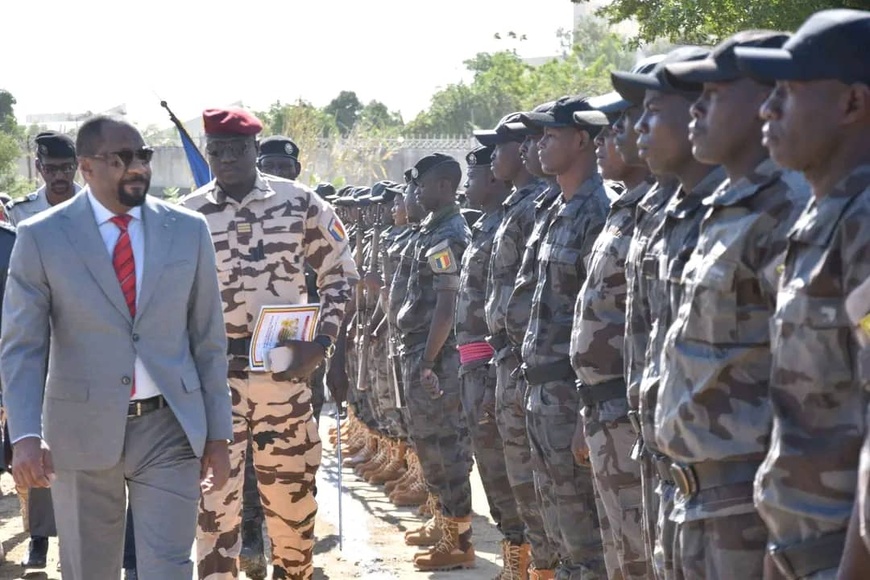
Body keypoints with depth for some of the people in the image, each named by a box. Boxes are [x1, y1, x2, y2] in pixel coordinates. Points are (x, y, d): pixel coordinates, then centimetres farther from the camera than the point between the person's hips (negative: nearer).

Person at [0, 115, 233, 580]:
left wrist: (217, 435, 6)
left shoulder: (188, 231, 4)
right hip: (83, 432, -1)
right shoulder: (41, 238, -3)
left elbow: (208, 339, 8)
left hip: (168, 426, 1)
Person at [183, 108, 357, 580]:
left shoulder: (300, 203, 1)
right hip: (214, 373, -1)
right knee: (216, 490, -3)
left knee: (292, 484, 11)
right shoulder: (187, 215, 0)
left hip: (285, 366, 1)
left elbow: (340, 272, 7)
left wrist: (321, 342, -4)